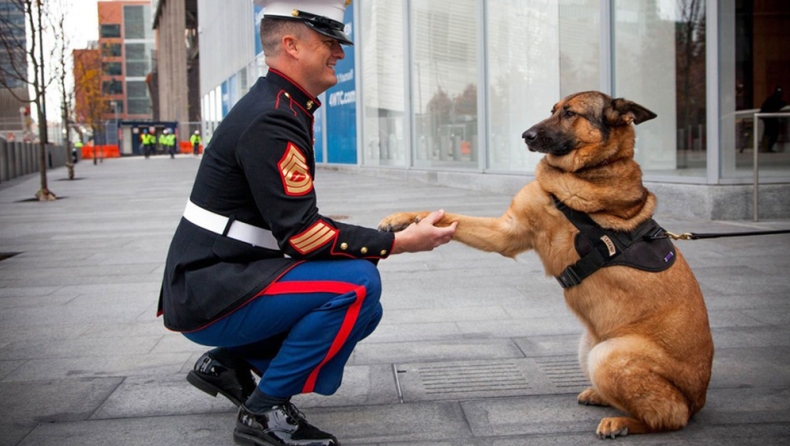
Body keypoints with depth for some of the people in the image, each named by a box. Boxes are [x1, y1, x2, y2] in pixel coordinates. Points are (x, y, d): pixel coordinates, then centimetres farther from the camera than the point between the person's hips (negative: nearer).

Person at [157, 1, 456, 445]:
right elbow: (300, 233, -24)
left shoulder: (281, 108, 12)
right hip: (208, 293, -10)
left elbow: (295, 220, 16)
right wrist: (400, 242, -20)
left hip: (225, 280, 10)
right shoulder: (270, 120, -20)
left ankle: (228, 362, 14)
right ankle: (265, 410, -11)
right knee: (356, 285, -23)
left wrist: (381, 237, 6)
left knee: (362, 311, 10)